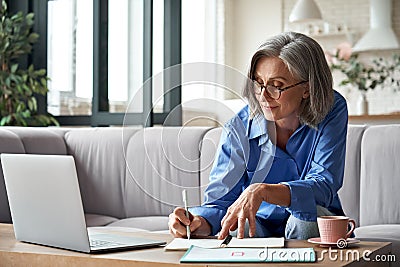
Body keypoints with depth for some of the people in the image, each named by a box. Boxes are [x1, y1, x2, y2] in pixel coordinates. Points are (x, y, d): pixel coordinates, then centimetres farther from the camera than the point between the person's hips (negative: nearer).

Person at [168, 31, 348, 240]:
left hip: (315, 225, 3)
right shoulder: (239, 129, -14)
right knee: (241, 228, -37)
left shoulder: (332, 111, -16)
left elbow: (324, 185, -26)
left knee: (308, 213, -33)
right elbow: (219, 201, -15)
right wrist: (198, 222, -39)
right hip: (259, 226, -2)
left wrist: (262, 191, -42)